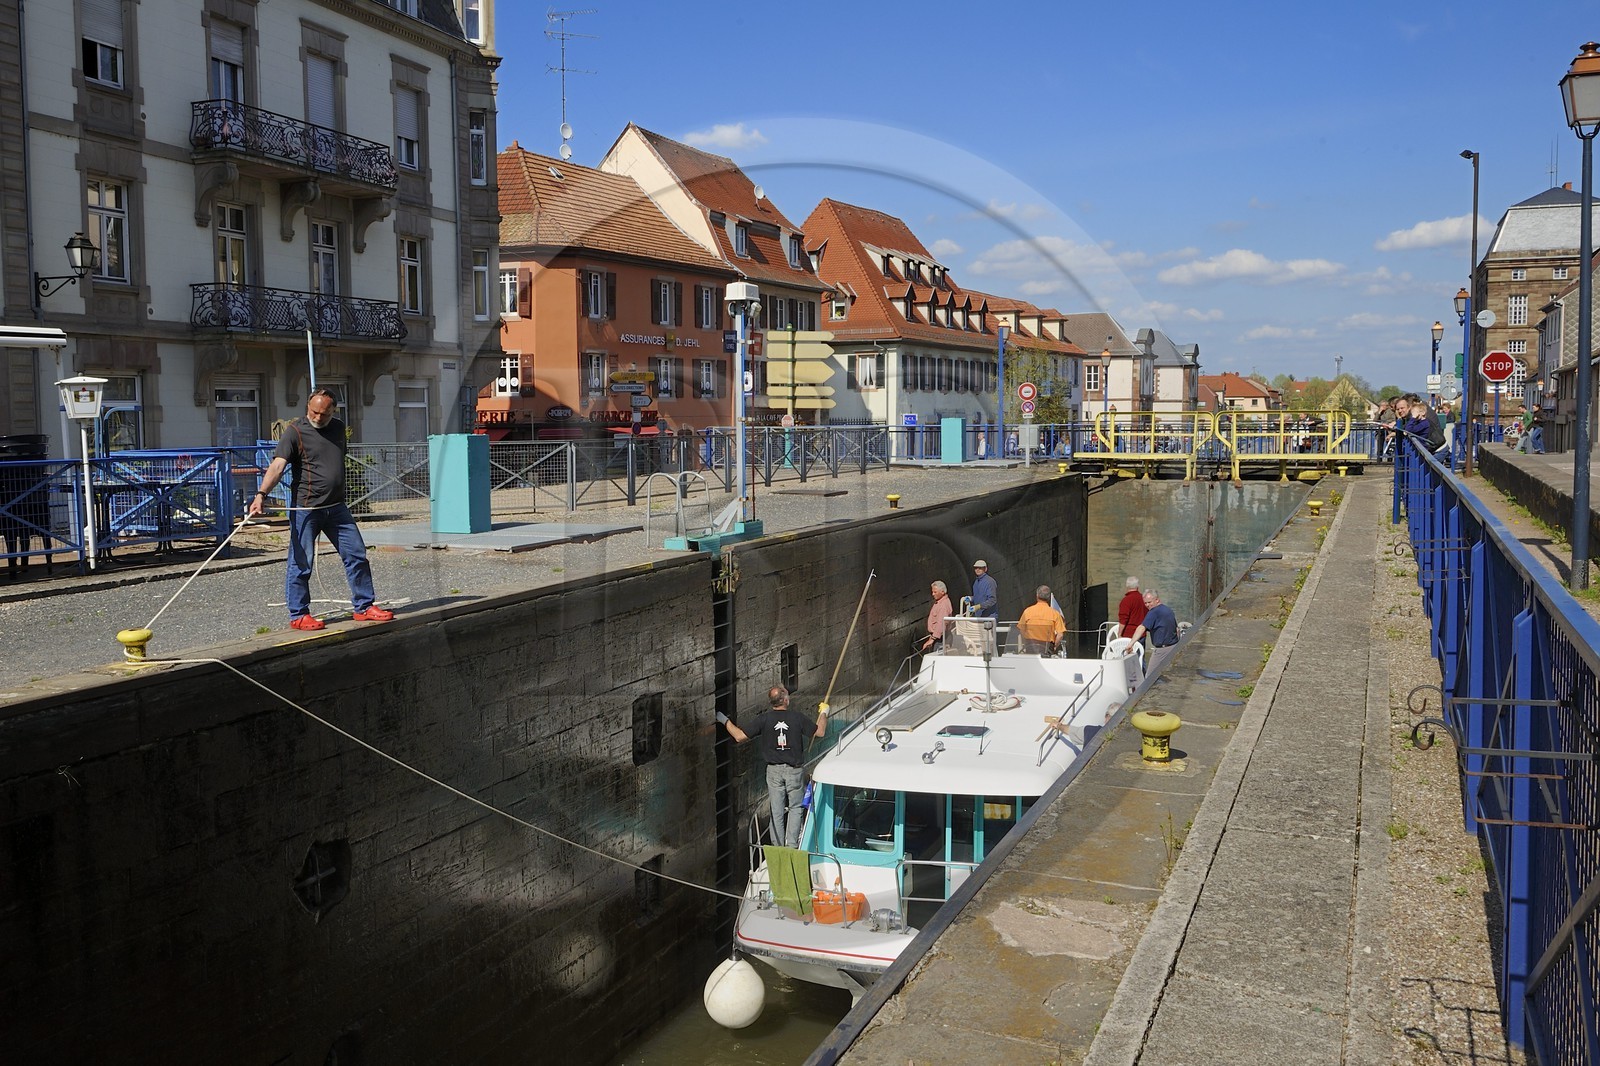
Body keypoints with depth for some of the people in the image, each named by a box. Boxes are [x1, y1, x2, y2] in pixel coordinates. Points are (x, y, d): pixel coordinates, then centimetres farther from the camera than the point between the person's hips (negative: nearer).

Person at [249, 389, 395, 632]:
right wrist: (261, 494, -33)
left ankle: (365, 607, 19)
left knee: (357, 555, 8)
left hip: (336, 507, 6)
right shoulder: (295, 431, -9)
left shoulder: (338, 427, 10)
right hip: (305, 509, -6)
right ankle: (298, 615, 11)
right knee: (301, 564, 0)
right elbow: (277, 465, -20)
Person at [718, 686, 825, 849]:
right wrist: (823, 713, 16)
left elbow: (740, 737, -10)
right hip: (795, 770, -1)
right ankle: (792, 845, 7)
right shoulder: (798, 717, -12)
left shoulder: (764, 719, -11)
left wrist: (725, 721, 4)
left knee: (777, 811, 11)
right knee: (796, 807, 14)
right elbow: (820, 732, -1)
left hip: (774, 770, 1)